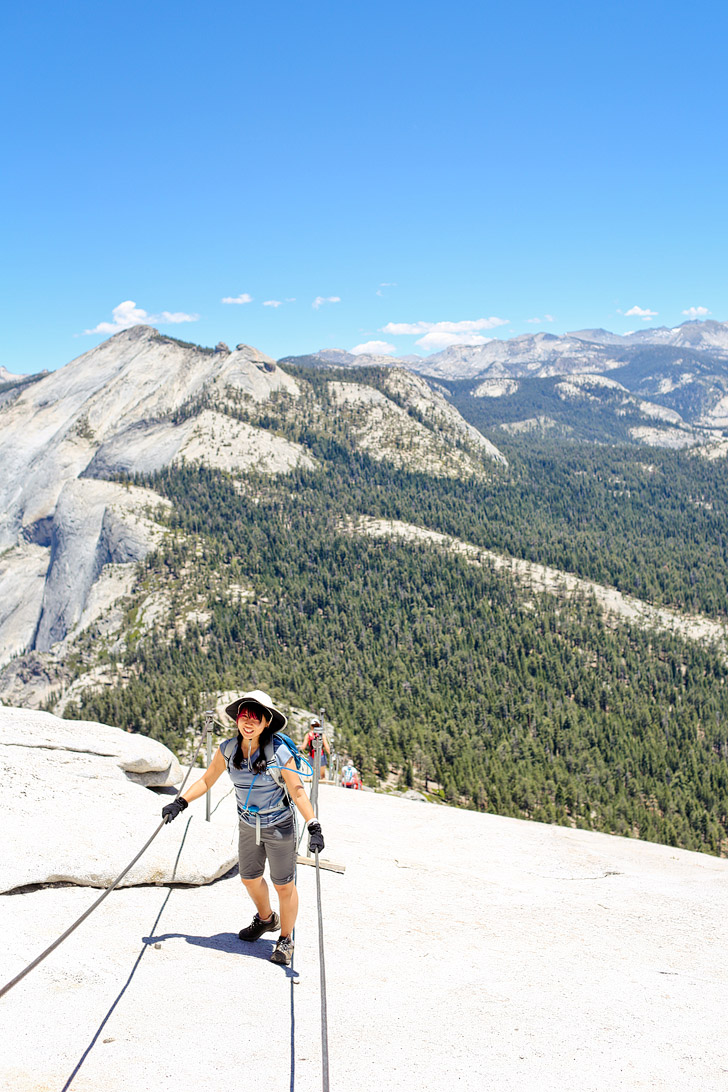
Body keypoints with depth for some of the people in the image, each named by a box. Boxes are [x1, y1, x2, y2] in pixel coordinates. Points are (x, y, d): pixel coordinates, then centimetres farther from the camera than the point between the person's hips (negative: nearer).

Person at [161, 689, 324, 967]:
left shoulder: (279, 752, -24)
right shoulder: (228, 749, -12)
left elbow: (297, 792, -20)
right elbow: (207, 780, 2)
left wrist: (314, 826, -29)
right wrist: (180, 803, -6)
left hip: (279, 827, -5)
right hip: (248, 826, 5)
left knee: (284, 886, 5)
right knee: (250, 879, 22)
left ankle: (285, 940, 29)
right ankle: (266, 919, 51)